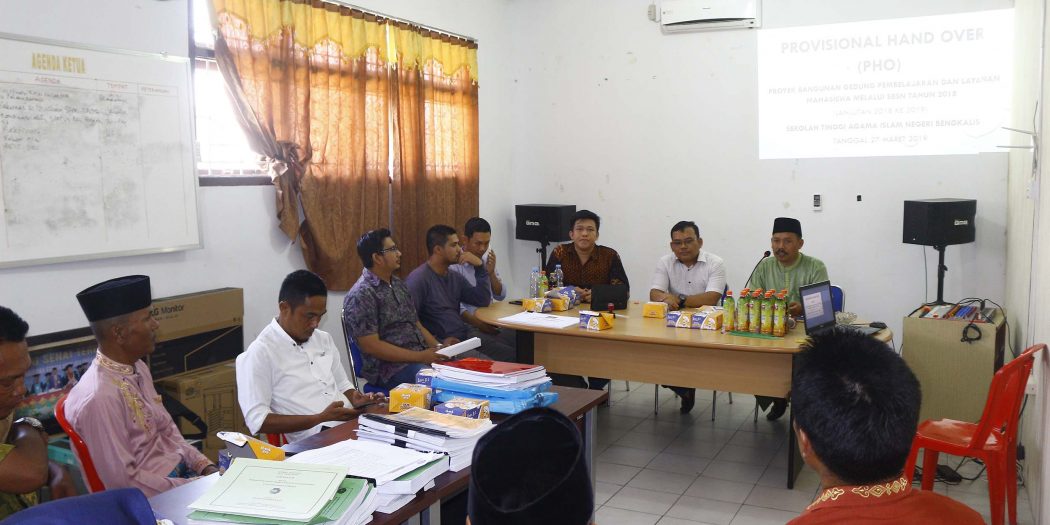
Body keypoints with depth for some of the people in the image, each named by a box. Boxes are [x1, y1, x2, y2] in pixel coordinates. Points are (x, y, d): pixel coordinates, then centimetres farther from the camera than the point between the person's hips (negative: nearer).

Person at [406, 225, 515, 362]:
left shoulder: (455, 277, 17)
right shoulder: (418, 279, -10)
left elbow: (483, 301, 16)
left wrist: (480, 267, 9)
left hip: (466, 335, 8)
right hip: (444, 344, -8)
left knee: (512, 355, -11)